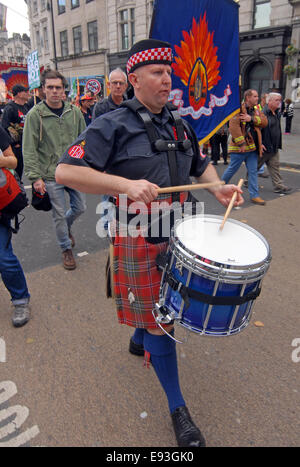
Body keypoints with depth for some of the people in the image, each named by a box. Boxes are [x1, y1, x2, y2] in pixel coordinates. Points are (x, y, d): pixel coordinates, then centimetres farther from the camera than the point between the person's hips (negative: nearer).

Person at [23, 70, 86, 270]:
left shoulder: (74, 111, 4)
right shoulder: (35, 114, -6)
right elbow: (29, 150, -7)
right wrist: (35, 177, -13)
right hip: (51, 175, -3)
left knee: (80, 207, 13)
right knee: (59, 214, 4)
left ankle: (66, 227, 46)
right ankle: (66, 248, 24)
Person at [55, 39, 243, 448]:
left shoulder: (179, 124, 9)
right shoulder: (114, 126, -12)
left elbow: (200, 163, 22)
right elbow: (65, 171, -19)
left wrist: (217, 187, 0)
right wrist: (126, 184, -30)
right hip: (139, 237, -6)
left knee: (156, 297, 24)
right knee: (159, 316, 2)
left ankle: (139, 341, 57)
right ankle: (177, 407, 22)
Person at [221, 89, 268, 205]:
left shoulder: (256, 111, 15)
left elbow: (265, 121, 2)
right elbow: (233, 126, -21)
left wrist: (252, 119, -16)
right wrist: (241, 143, -21)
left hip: (252, 147, 7)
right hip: (239, 147, -7)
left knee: (253, 171, 7)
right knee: (232, 169, 4)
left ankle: (254, 195, 12)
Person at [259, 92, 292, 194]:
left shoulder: (276, 113, 12)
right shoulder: (263, 113, -16)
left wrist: (278, 144, 10)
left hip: (274, 148, 8)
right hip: (264, 147, -8)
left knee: (275, 166, 7)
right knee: (256, 166, 7)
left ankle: (279, 186, 9)